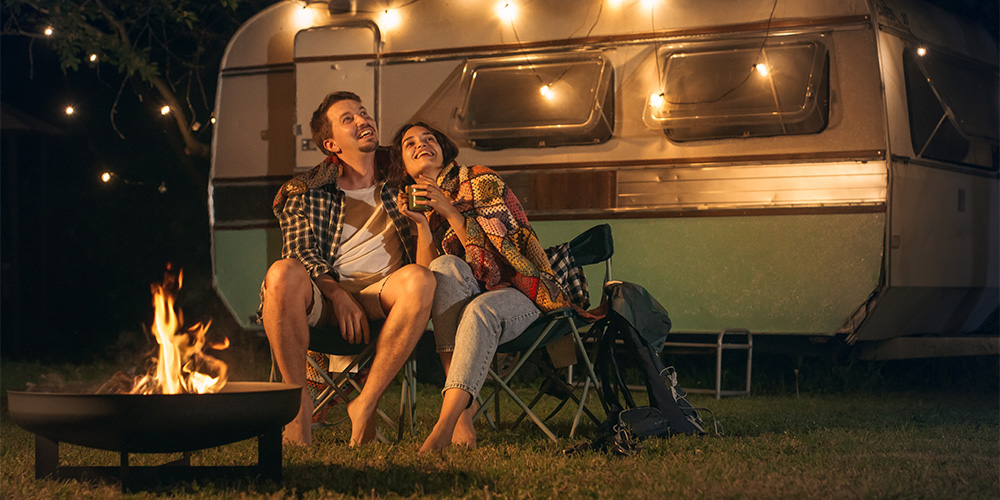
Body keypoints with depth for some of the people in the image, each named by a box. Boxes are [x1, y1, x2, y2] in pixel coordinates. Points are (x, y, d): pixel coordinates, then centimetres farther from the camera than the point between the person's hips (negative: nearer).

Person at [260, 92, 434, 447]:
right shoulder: (307, 194, 16)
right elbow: (300, 252, 2)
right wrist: (338, 295, -16)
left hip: (383, 296, 1)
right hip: (325, 295, -1)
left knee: (420, 279, -35)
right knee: (282, 274, -35)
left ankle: (366, 404, -27)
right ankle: (299, 402, -24)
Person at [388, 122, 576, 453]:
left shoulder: (480, 181, -1)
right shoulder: (418, 205, 14)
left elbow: (498, 252, -12)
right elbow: (426, 276, 0)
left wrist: (449, 211, -16)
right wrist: (422, 224, -10)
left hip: (519, 292, -4)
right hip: (466, 298, 4)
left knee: (480, 310, -37)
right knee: (446, 266, -29)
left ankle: (445, 422, -52)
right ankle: (463, 403, -39)